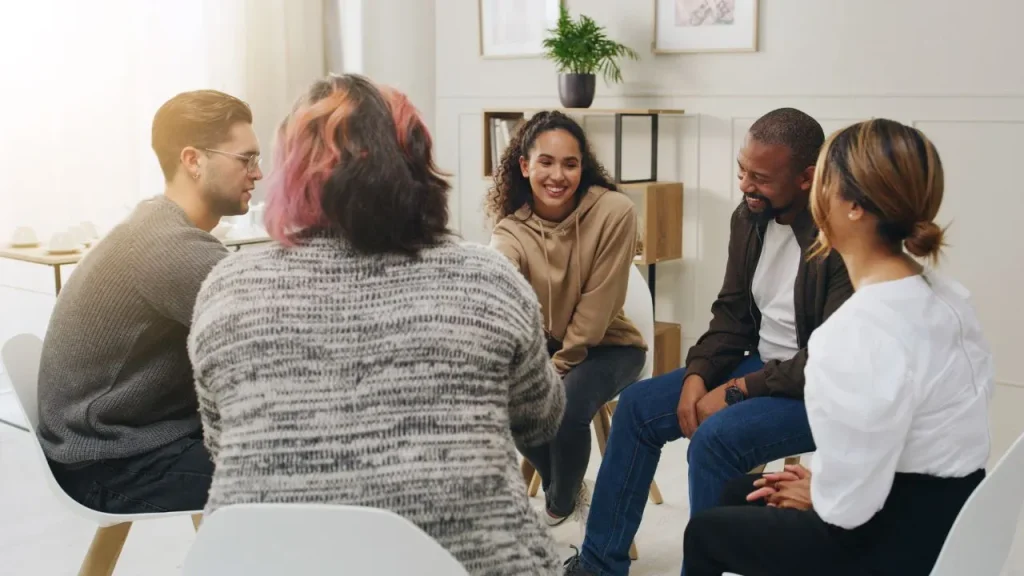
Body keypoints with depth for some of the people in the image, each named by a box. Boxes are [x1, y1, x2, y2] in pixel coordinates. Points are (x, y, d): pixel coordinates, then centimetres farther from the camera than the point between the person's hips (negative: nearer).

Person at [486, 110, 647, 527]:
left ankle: (559, 504, 4)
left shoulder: (614, 212, -21)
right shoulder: (510, 230, -16)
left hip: (607, 346, -3)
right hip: (541, 347, 3)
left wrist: (558, 368, -15)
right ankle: (569, 490, 9)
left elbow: (598, 306, -18)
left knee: (567, 407, -29)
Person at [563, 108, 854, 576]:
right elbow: (733, 313, 8)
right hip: (763, 365, 9)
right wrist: (698, 374, -9)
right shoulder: (749, 217, -1)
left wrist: (736, 391, -22)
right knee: (638, 405, 2)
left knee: (714, 437, -30)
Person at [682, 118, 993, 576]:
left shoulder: (860, 330, -29)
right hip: (944, 517, 8)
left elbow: (849, 504, -24)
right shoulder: (943, 293, 0)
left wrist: (818, 495, -3)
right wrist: (821, 479, 7)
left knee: (707, 530, 15)